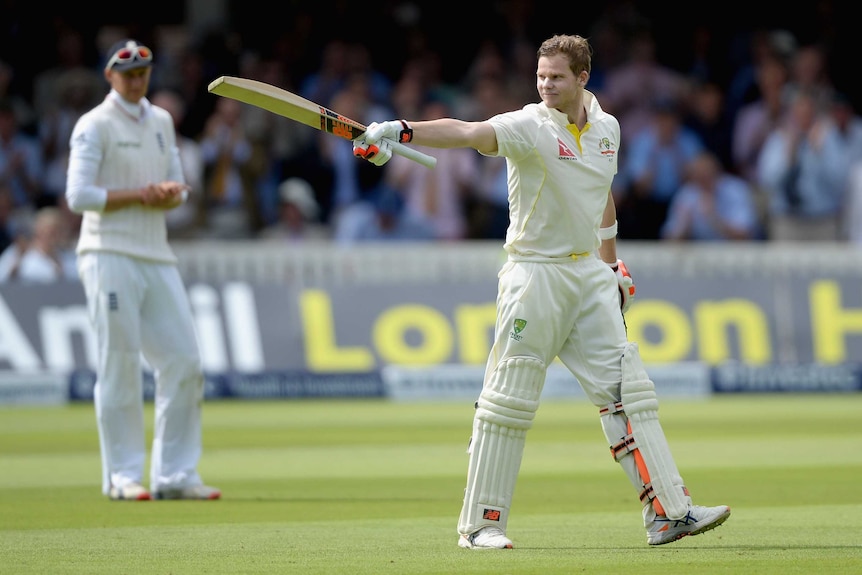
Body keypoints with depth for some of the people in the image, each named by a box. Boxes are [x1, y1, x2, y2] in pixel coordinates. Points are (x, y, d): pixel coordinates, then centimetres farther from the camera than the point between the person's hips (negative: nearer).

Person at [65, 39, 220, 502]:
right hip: (110, 256, -7)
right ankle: (122, 475, -1)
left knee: (183, 361, 1)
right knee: (119, 365, -6)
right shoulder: (94, 125, -3)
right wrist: (138, 194, -13)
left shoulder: (161, 122, 18)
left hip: (157, 255, 7)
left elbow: (178, 188, 21)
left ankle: (174, 475, 6)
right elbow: (78, 195, -12)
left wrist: (170, 193, -2)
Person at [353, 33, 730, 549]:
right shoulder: (530, 127, -13)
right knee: (509, 401, -3)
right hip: (536, 273, -6)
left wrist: (612, 263, 24)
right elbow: (468, 132, -31)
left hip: (591, 275, 6)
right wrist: (404, 132, -48)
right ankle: (480, 523, 5)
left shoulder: (607, 129, 6)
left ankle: (669, 511, 5)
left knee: (628, 389, 3)